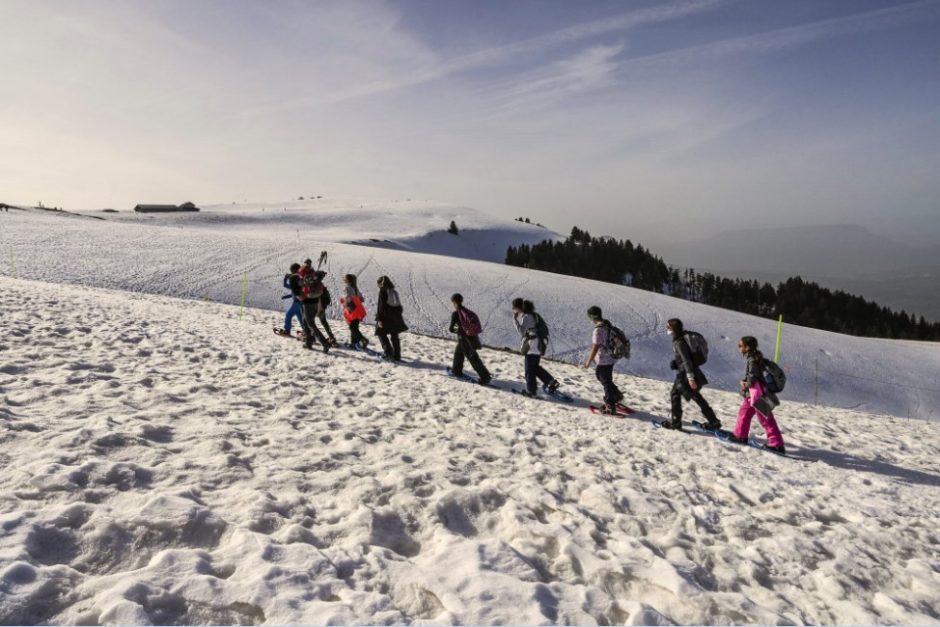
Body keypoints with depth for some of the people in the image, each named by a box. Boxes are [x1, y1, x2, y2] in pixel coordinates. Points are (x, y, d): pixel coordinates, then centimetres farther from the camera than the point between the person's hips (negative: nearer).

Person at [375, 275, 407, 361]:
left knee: (382, 334, 6)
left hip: (386, 318, -6)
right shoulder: (394, 291, 9)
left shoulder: (382, 291, -11)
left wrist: (379, 319, -15)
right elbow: (399, 306, 14)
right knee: (394, 336, 12)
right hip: (396, 318, 7)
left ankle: (389, 353, -5)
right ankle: (397, 356, 14)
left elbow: (381, 306, -15)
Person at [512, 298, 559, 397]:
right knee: (535, 367, 20)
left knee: (529, 370, 2)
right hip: (536, 345, 10)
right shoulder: (530, 315, 12)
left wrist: (515, 320, -21)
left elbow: (521, 331, -24)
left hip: (532, 346, -10)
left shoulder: (527, 317, -18)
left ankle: (531, 391, 12)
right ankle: (551, 382, 20)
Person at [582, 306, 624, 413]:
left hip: (604, 359, -9)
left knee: (606, 381, 3)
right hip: (611, 357, 9)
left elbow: (596, 347, -23)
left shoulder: (598, 330, -25)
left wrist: (589, 361, -14)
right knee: (599, 374, 25)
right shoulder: (607, 324, 4)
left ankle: (610, 407, 14)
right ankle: (616, 394, 30)